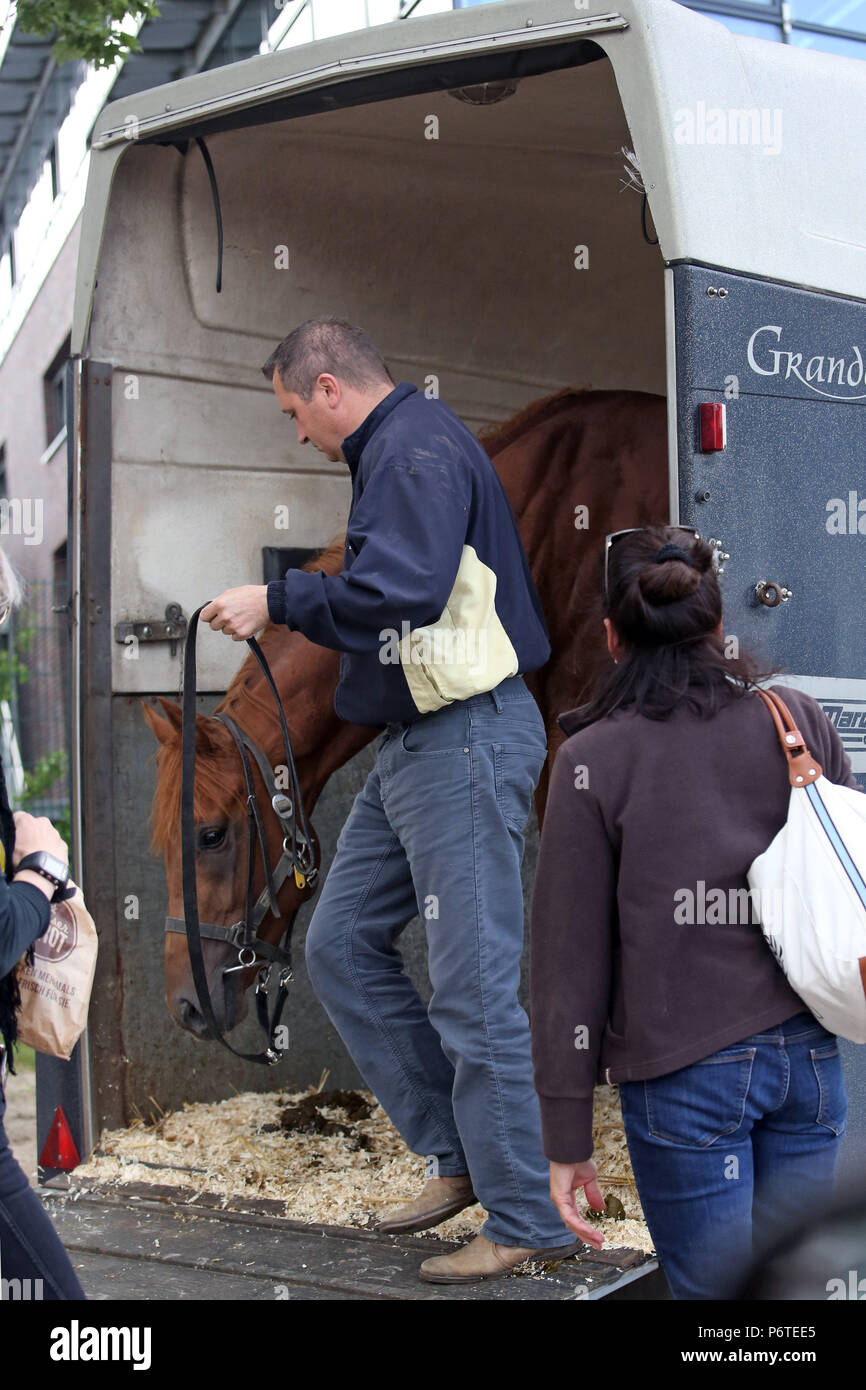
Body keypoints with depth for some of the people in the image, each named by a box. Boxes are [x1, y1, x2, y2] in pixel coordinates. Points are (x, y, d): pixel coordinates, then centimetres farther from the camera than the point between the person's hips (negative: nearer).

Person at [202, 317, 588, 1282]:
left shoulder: (418, 445, -12)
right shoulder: (392, 452, 20)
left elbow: (404, 588, -26)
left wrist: (280, 601, -16)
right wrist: (299, 610, 17)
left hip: (465, 739, -11)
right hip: (414, 743, 11)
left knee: (472, 987, -7)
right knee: (340, 947, 13)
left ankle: (526, 1219, 3)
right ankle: (458, 1153, 18)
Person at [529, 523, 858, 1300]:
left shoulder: (592, 762, -7)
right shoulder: (799, 721, 2)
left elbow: (570, 958, -6)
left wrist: (567, 1138, 0)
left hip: (685, 1077, -4)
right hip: (806, 1056, 4)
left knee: (717, 1287, 8)